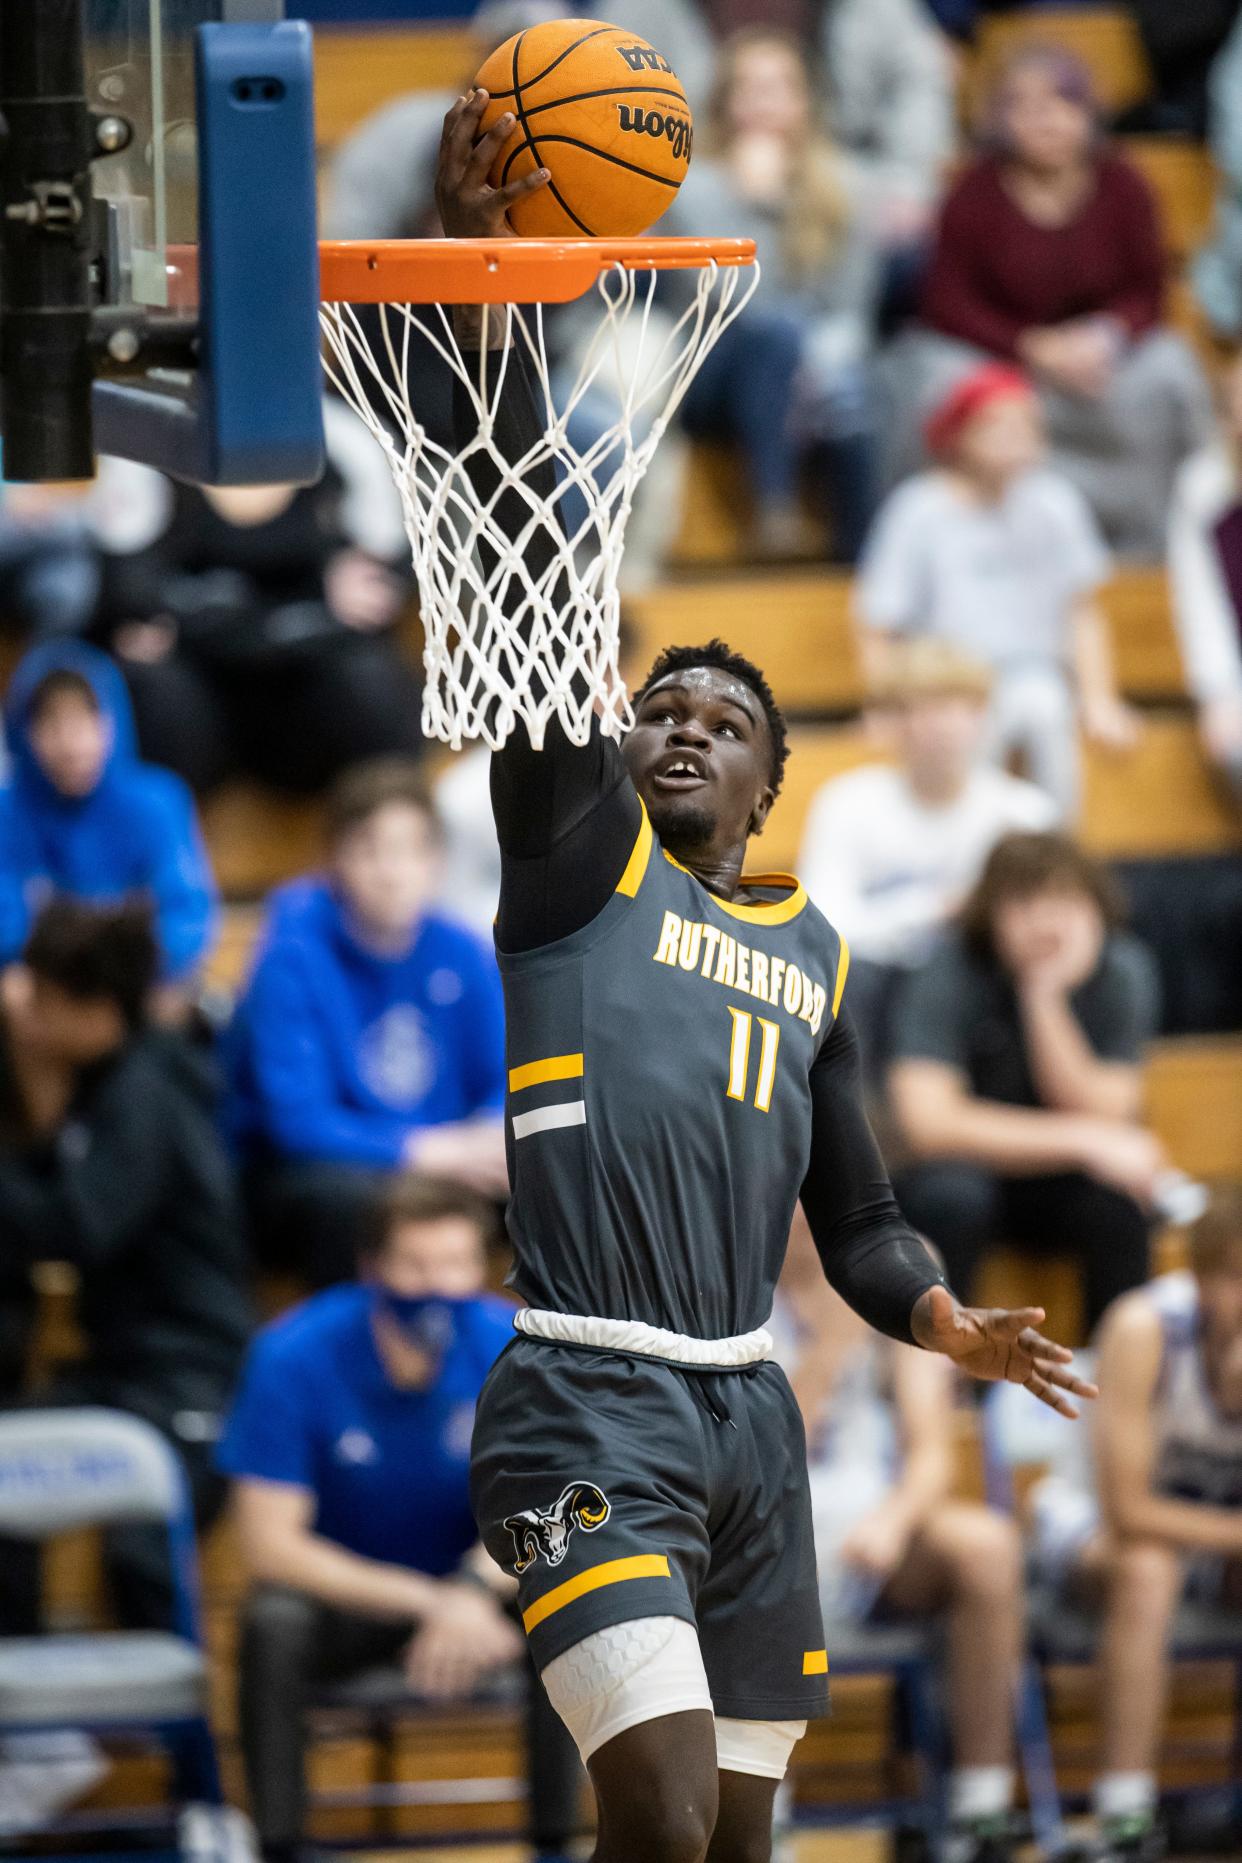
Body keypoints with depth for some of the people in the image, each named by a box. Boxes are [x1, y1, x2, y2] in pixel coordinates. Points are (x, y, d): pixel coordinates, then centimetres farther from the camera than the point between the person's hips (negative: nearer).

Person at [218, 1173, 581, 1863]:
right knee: (275, 1624, -34)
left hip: (478, 1593, 2)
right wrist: (426, 1602, -31)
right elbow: (269, 1543, -22)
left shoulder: (514, 1347, -16)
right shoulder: (293, 1356, -21)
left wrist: (475, 1591, -37)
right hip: (340, 1592, -2)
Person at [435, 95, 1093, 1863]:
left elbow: (857, 1218, 24)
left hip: (747, 1413, 6)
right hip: (584, 1406, -6)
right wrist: (479, 292, -15)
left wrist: (950, 1320, 1)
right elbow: (525, 572, -6)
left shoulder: (815, 949, 20)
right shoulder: (579, 853, 4)